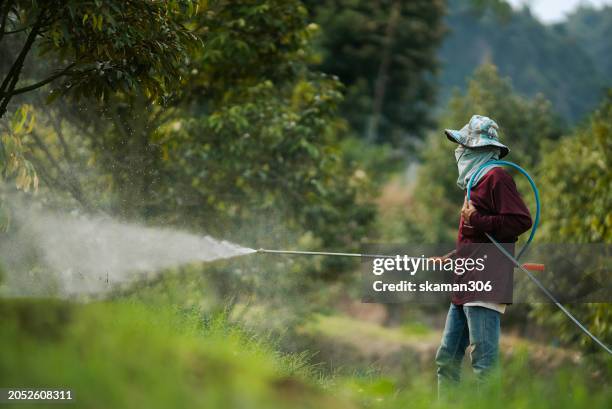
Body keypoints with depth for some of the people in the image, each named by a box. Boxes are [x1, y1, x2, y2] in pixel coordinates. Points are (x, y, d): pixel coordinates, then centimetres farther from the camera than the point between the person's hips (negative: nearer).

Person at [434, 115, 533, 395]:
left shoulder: (496, 177, -8)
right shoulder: (477, 181, 21)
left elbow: (521, 221, -17)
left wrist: (477, 221, -18)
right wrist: (448, 259, 26)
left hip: (485, 287, -10)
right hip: (466, 286, 10)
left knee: (484, 363, -10)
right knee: (447, 360, 12)